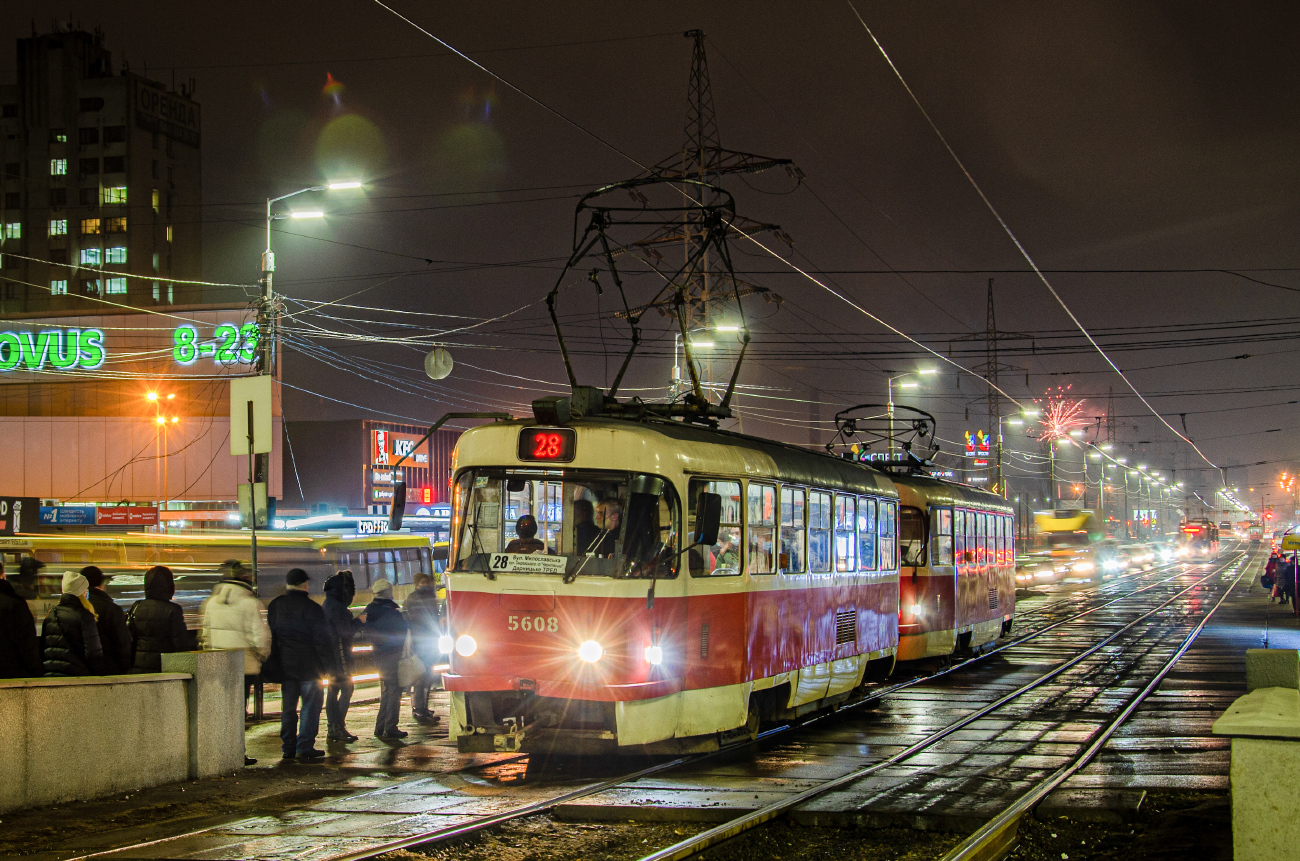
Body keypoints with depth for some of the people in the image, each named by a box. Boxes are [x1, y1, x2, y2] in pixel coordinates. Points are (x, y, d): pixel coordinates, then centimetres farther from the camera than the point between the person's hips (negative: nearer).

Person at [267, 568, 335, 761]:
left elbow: (271, 637, 13)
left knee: (288, 707, 12)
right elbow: (322, 641, -11)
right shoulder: (311, 608, -11)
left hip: (284, 664, 5)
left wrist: (275, 662, 18)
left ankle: (288, 748, 12)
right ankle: (305, 747, -5)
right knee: (311, 704, 0)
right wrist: (330, 667, -6)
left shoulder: (274, 606, 7)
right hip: (308, 665, -5)